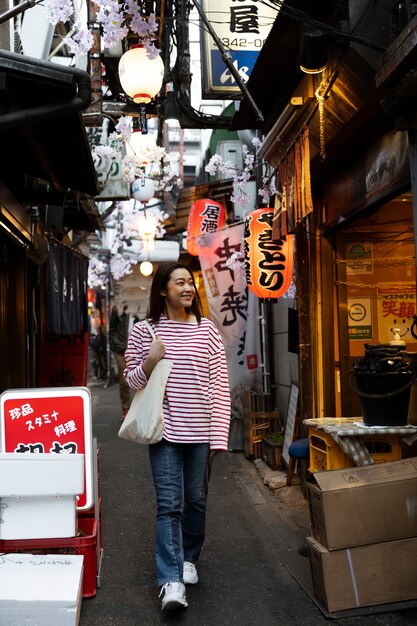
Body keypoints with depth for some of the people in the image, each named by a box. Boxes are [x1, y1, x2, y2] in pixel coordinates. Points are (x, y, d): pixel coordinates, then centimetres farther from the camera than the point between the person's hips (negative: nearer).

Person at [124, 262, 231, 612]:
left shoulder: (206, 329, 2)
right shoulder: (144, 331, 1)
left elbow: (220, 385, 2)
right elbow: (132, 380, 8)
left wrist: (219, 434, -3)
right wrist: (149, 361, -14)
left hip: (200, 431, 2)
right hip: (165, 429, -1)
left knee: (196, 500, 13)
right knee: (169, 504, -4)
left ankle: (188, 559, 35)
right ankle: (171, 580, 0)